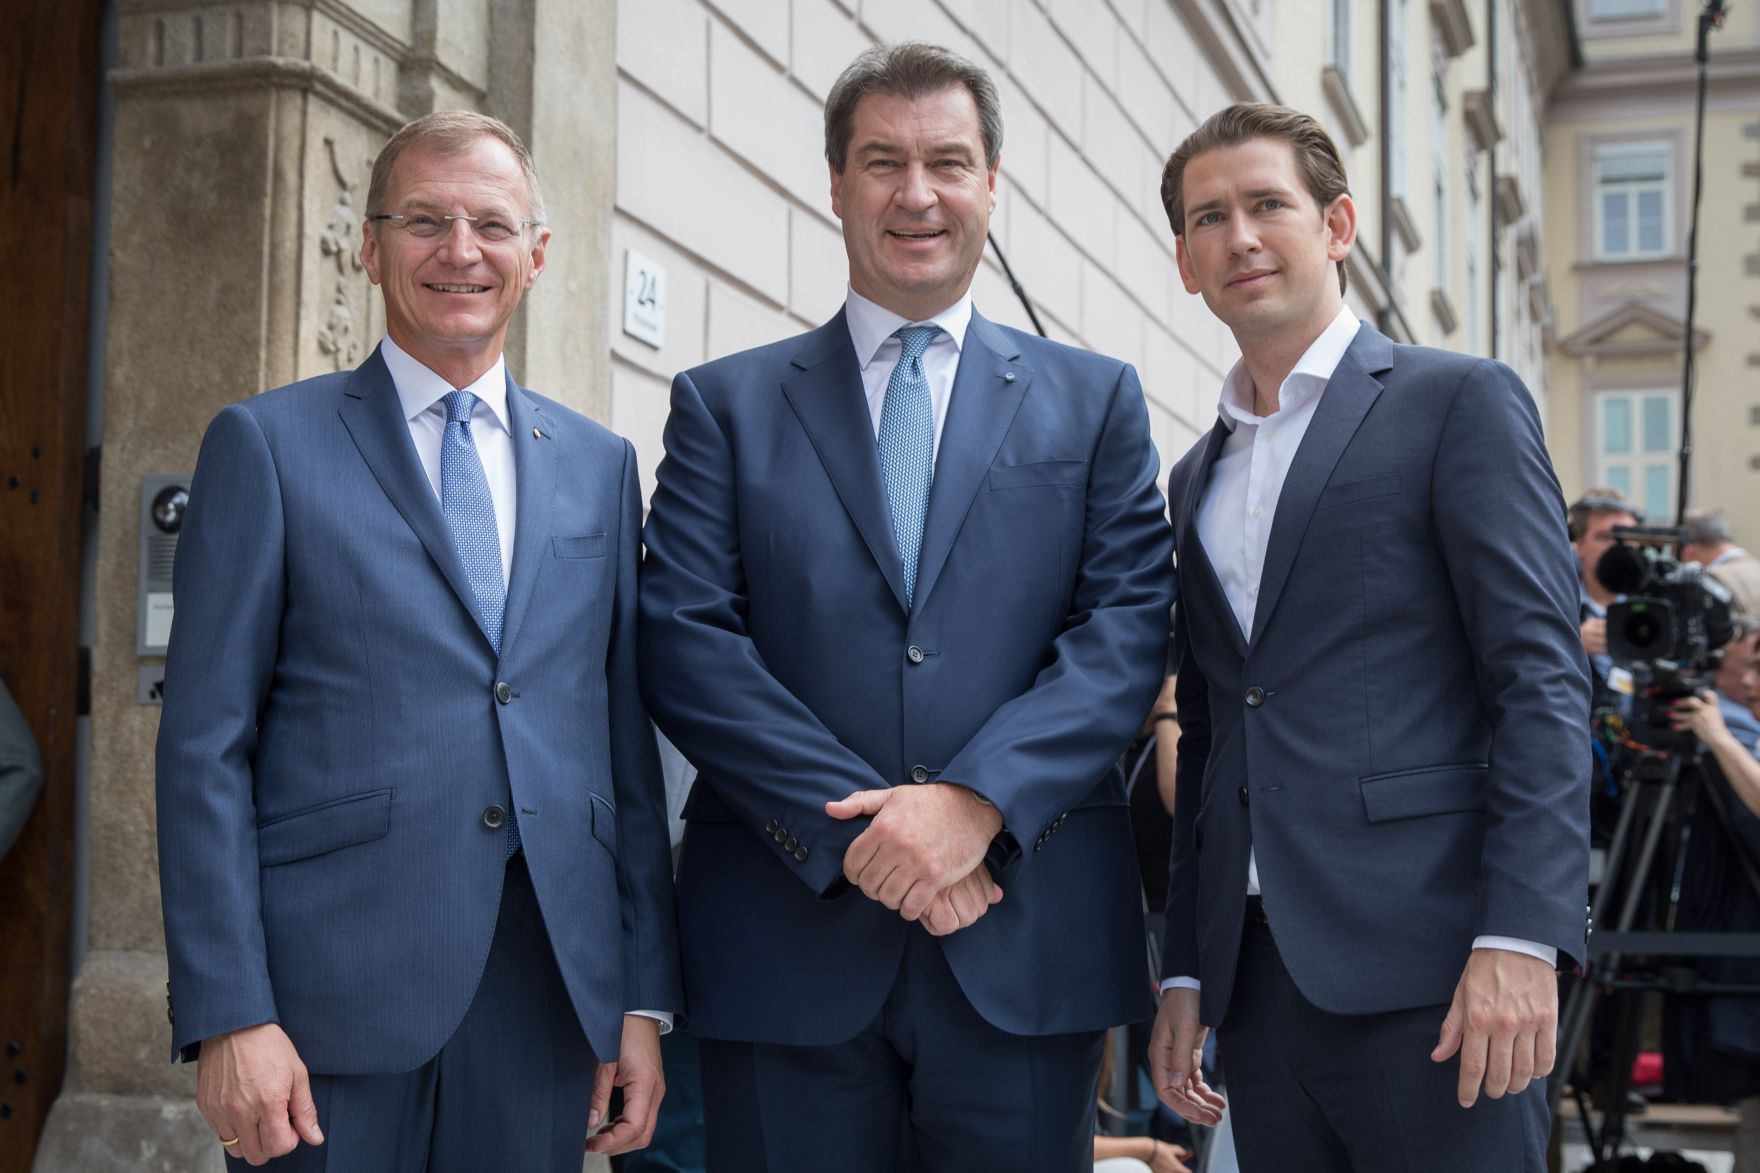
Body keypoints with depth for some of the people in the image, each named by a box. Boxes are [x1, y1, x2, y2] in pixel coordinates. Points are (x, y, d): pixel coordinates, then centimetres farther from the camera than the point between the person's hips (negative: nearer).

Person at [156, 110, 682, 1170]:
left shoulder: (601, 465, 13)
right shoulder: (268, 444, 2)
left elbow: (628, 737, 12)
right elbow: (205, 745, -3)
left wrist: (646, 997, 8)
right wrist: (228, 1016, -10)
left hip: (548, 996, 3)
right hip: (334, 994, -3)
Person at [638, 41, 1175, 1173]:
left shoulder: (1095, 400, 12)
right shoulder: (727, 403, 9)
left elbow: (1128, 630, 1)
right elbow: (682, 642, -2)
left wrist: (977, 801, -14)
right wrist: (853, 826, -13)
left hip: (1027, 941, 1)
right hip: (787, 942, 0)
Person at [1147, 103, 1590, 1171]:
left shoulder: (1460, 404, 1)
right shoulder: (1199, 476, 20)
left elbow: (1543, 678, -8)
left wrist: (1521, 937, -17)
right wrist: (1186, 972, 15)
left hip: (1425, 972, -6)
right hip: (1260, 981, 6)